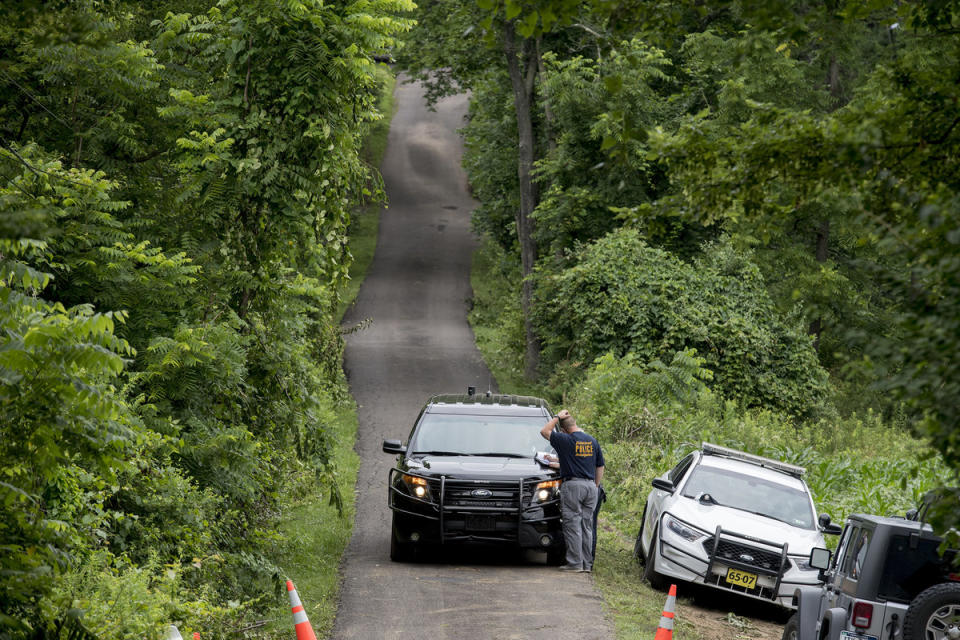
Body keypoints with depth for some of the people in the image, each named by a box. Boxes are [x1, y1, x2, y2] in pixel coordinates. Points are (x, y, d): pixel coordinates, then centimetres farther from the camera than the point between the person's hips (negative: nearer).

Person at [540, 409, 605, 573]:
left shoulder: (566, 441, -9)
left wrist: (557, 417, 9)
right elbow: (600, 467, 14)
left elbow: (544, 431, 3)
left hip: (573, 485, -6)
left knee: (573, 525, -3)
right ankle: (587, 564, 10)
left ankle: (575, 562, -6)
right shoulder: (593, 441, 9)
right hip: (590, 486, 6)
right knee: (587, 526, 9)